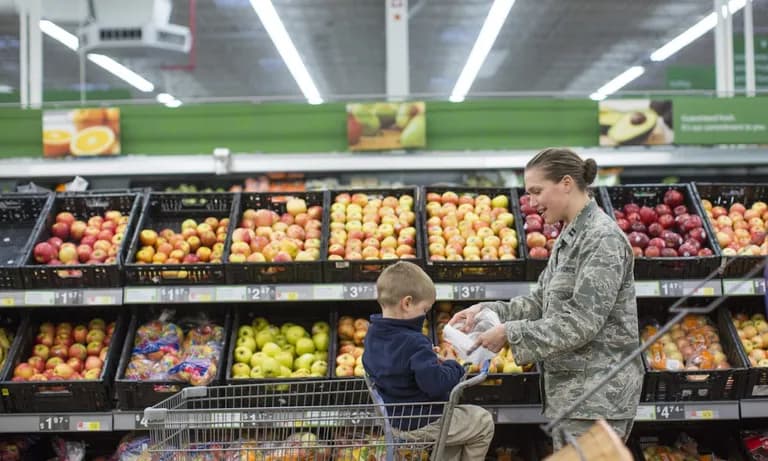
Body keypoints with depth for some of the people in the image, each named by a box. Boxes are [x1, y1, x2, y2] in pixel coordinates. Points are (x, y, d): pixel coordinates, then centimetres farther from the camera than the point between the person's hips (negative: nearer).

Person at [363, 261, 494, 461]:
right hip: (420, 425, -9)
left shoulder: (373, 334, -4)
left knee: (457, 418, 30)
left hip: (395, 419, 9)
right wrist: (455, 368, -13)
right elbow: (436, 383, -34)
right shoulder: (414, 343, -31)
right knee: (483, 422, 10)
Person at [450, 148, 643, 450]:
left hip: (598, 394, -9)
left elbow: (581, 323, -21)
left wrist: (510, 333, -17)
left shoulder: (603, 239, -16)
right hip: (568, 390, 9)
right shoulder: (568, 238, 13)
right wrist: (487, 310, 2)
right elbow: (540, 301, 15)